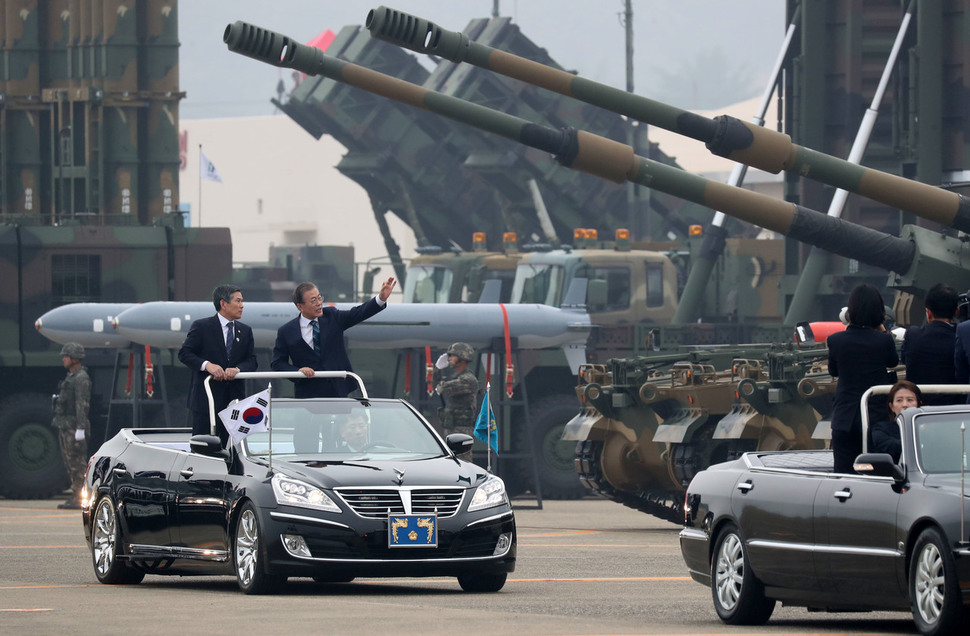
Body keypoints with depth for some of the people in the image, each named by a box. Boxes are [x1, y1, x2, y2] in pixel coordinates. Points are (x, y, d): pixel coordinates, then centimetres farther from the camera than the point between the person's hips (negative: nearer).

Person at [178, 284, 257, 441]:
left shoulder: (245, 331, 14)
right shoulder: (201, 327, 0)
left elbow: (252, 361, 8)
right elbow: (184, 353, -5)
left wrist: (238, 369, -15)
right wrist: (207, 365, -22)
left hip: (234, 398, 4)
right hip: (206, 398, -4)